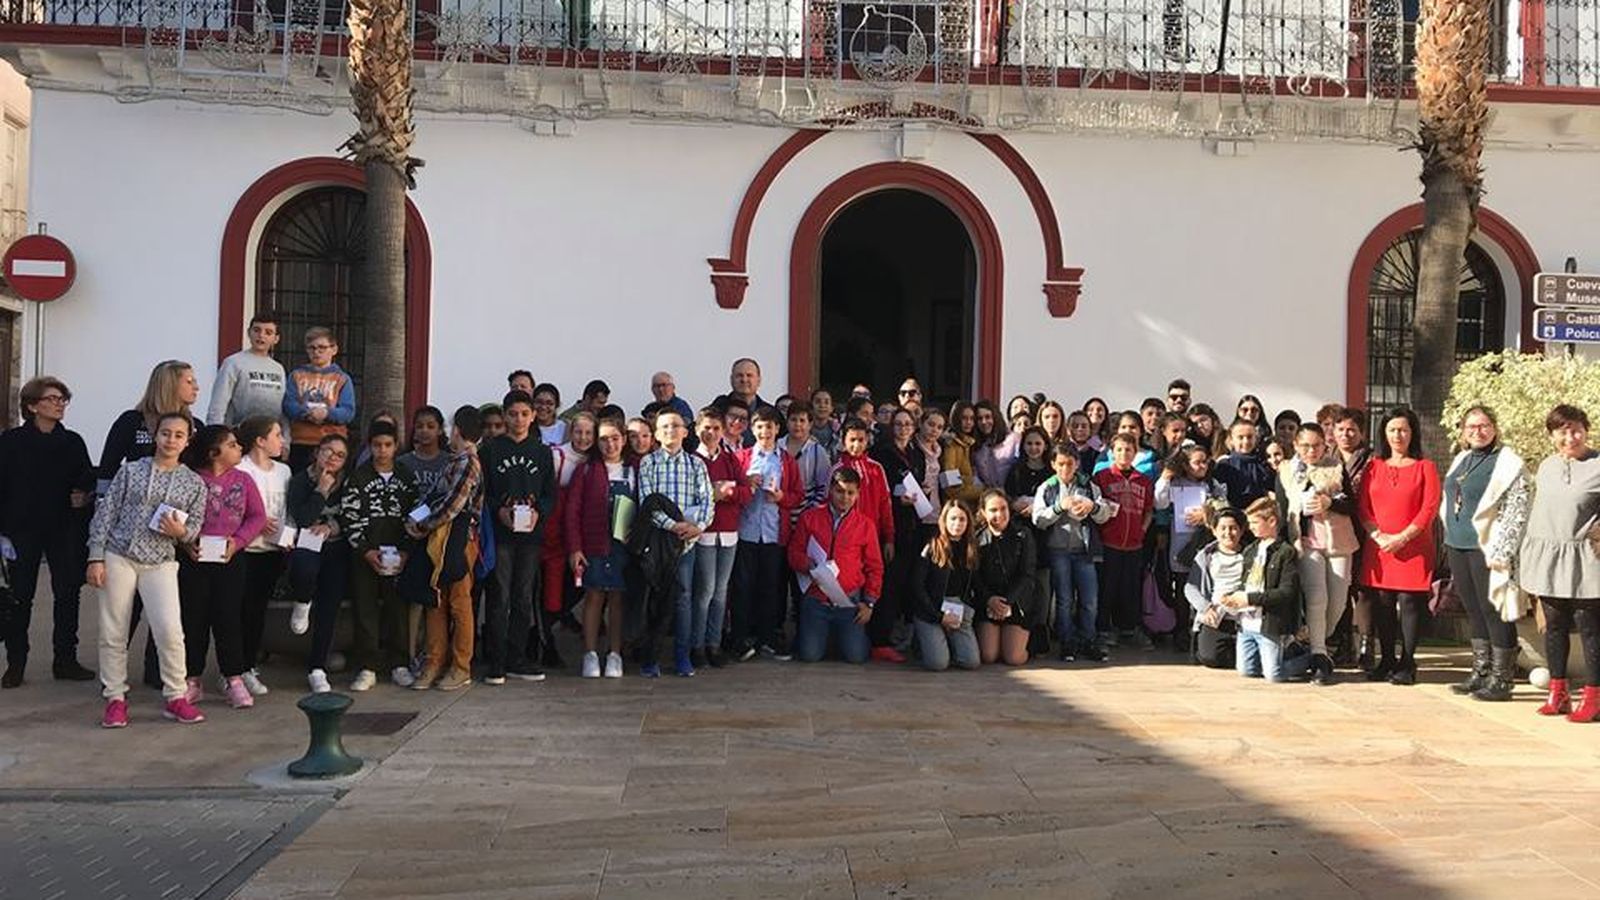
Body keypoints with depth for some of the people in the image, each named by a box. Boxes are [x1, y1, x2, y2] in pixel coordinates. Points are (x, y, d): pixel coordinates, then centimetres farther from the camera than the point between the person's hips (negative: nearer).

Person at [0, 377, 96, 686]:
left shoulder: (72, 442, 6)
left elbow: (89, 480, 13)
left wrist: (84, 494, -10)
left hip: (65, 530, 2)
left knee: (68, 593, 3)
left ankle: (65, 660, 13)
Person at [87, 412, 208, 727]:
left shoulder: (194, 483, 6)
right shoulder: (131, 471, 3)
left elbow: (195, 527, 9)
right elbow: (105, 513, 3)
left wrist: (181, 531, -14)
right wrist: (96, 557, -3)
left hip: (161, 562, 0)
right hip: (119, 556, 0)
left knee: (170, 630, -13)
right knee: (113, 632, 4)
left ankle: (175, 697, 2)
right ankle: (116, 698, 17)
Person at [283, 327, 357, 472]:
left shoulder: (342, 378, 7)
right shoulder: (297, 375, 13)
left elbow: (348, 411, -3)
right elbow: (288, 405, 1)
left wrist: (327, 413, -22)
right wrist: (307, 413, -19)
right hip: (300, 442, 2)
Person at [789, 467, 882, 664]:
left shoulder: (866, 524, 5)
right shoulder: (809, 518, 5)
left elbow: (875, 567, 9)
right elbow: (794, 553, 7)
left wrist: (869, 602, 3)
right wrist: (810, 565, -14)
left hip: (849, 601, 0)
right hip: (815, 599, 0)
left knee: (856, 656, -10)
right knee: (809, 654, -11)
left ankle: (849, 633, 25)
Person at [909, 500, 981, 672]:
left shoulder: (971, 549, 10)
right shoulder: (932, 548, -4)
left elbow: (973, 587, 14)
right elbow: (917, 586, -7)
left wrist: (969, 612, -3)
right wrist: (939, 617, -11)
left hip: (960, 613, 4)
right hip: (930, 612, -4)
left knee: (972, 662, -15)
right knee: (938, 663, -22)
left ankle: (948, 642, 16)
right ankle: (922, 643, 13)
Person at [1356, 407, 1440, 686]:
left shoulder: (1424, 467, 3)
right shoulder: (1374, 467, 12)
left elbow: (1430, 509, -5)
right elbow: (1363, 507, 7)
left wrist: (1402, 537, -13)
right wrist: (1379, 536, -8)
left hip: (1413, 548, -3)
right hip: (1378, 548, 3)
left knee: (1409, 603, -3)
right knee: (1382, 605, 4)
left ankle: (1407, 664, 5)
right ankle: (1386, 661, 14)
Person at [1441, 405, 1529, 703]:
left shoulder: (1508, 464, -6)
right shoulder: (1461, 461, 16)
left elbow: (1517, 513, -12)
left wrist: (1500, 552, -16)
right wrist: (1449, 541, 16)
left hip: (1486, 550, -7)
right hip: (1457, 547, 7)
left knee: (1494, 613, -3)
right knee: (1474, 613, 12)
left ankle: (1500, 681, 3)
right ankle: (1480, 674, 20)